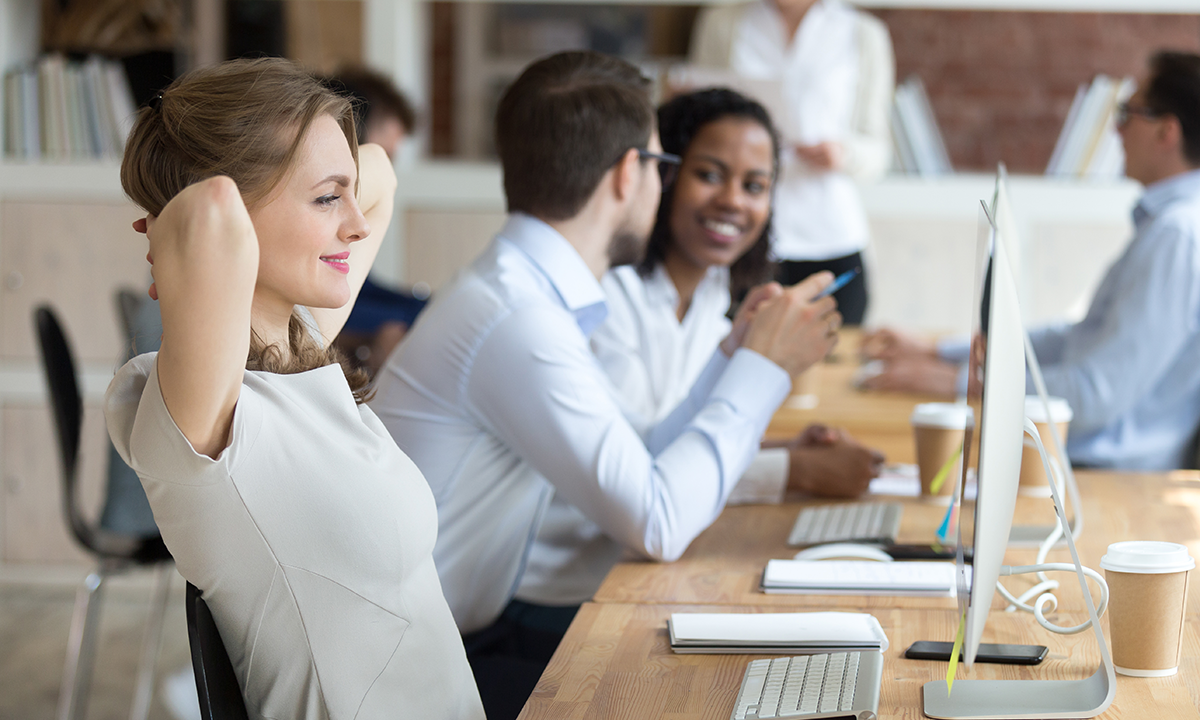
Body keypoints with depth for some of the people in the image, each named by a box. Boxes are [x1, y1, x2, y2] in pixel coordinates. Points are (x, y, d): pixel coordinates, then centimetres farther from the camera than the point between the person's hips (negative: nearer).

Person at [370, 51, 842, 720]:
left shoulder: (530, 291, 9)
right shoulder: (516, 321, -23)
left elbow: (631, 475, 13)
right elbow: (658, 525, -23)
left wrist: (734, 354, 14)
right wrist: (763, 367, -13)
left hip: (473, 633, 9)